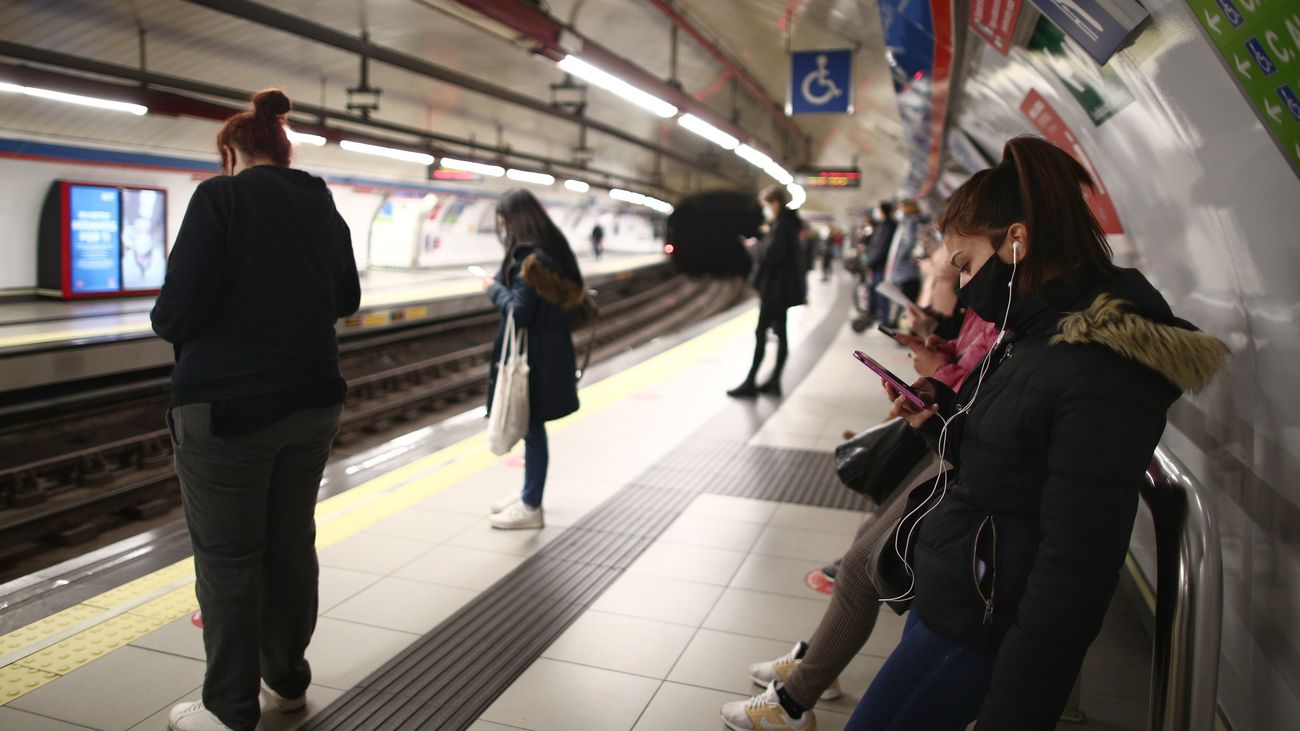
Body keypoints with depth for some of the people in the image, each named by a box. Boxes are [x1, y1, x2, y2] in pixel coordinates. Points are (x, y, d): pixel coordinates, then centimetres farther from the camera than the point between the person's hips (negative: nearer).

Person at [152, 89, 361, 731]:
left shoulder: (221, 197, -9)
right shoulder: (323, 208, 9)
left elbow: (180, 306, -16)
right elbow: (346, 300, 18)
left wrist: (167, 323, 4)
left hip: (227, 405, -6)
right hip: (313, 400, 6)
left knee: (227, 557, 5)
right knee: (291, 543, 17)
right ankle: (287, 679, 32)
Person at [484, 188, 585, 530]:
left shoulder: (528, 257, -20)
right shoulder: (551, 247, 8)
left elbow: (519, 312, -23)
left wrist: (494, 287, -7)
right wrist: (503, 282, 8)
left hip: (534, 355, -9)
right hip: (548, 350, 9)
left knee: (532, 427, 1)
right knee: (532, 426, 19)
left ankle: (531, 507, 13)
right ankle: (530, 492, 33)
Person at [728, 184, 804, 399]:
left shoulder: (781, 227, -18)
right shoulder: (788, 224, 13)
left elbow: (769, 256, -24)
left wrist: (753, 246, -9)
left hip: (775, 290, -10)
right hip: (781, 290, 10)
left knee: (761, 333, -4)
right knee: (780, 333, 11)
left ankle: (750, 383, 1)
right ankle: (774, 381, 17)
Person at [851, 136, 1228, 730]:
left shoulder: (1102, 372, -23)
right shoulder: (1032, 336, 6)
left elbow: (1075, 575, -24)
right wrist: (937, 419, -4)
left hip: (974, 630, -9)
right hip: (939, 593, 9)